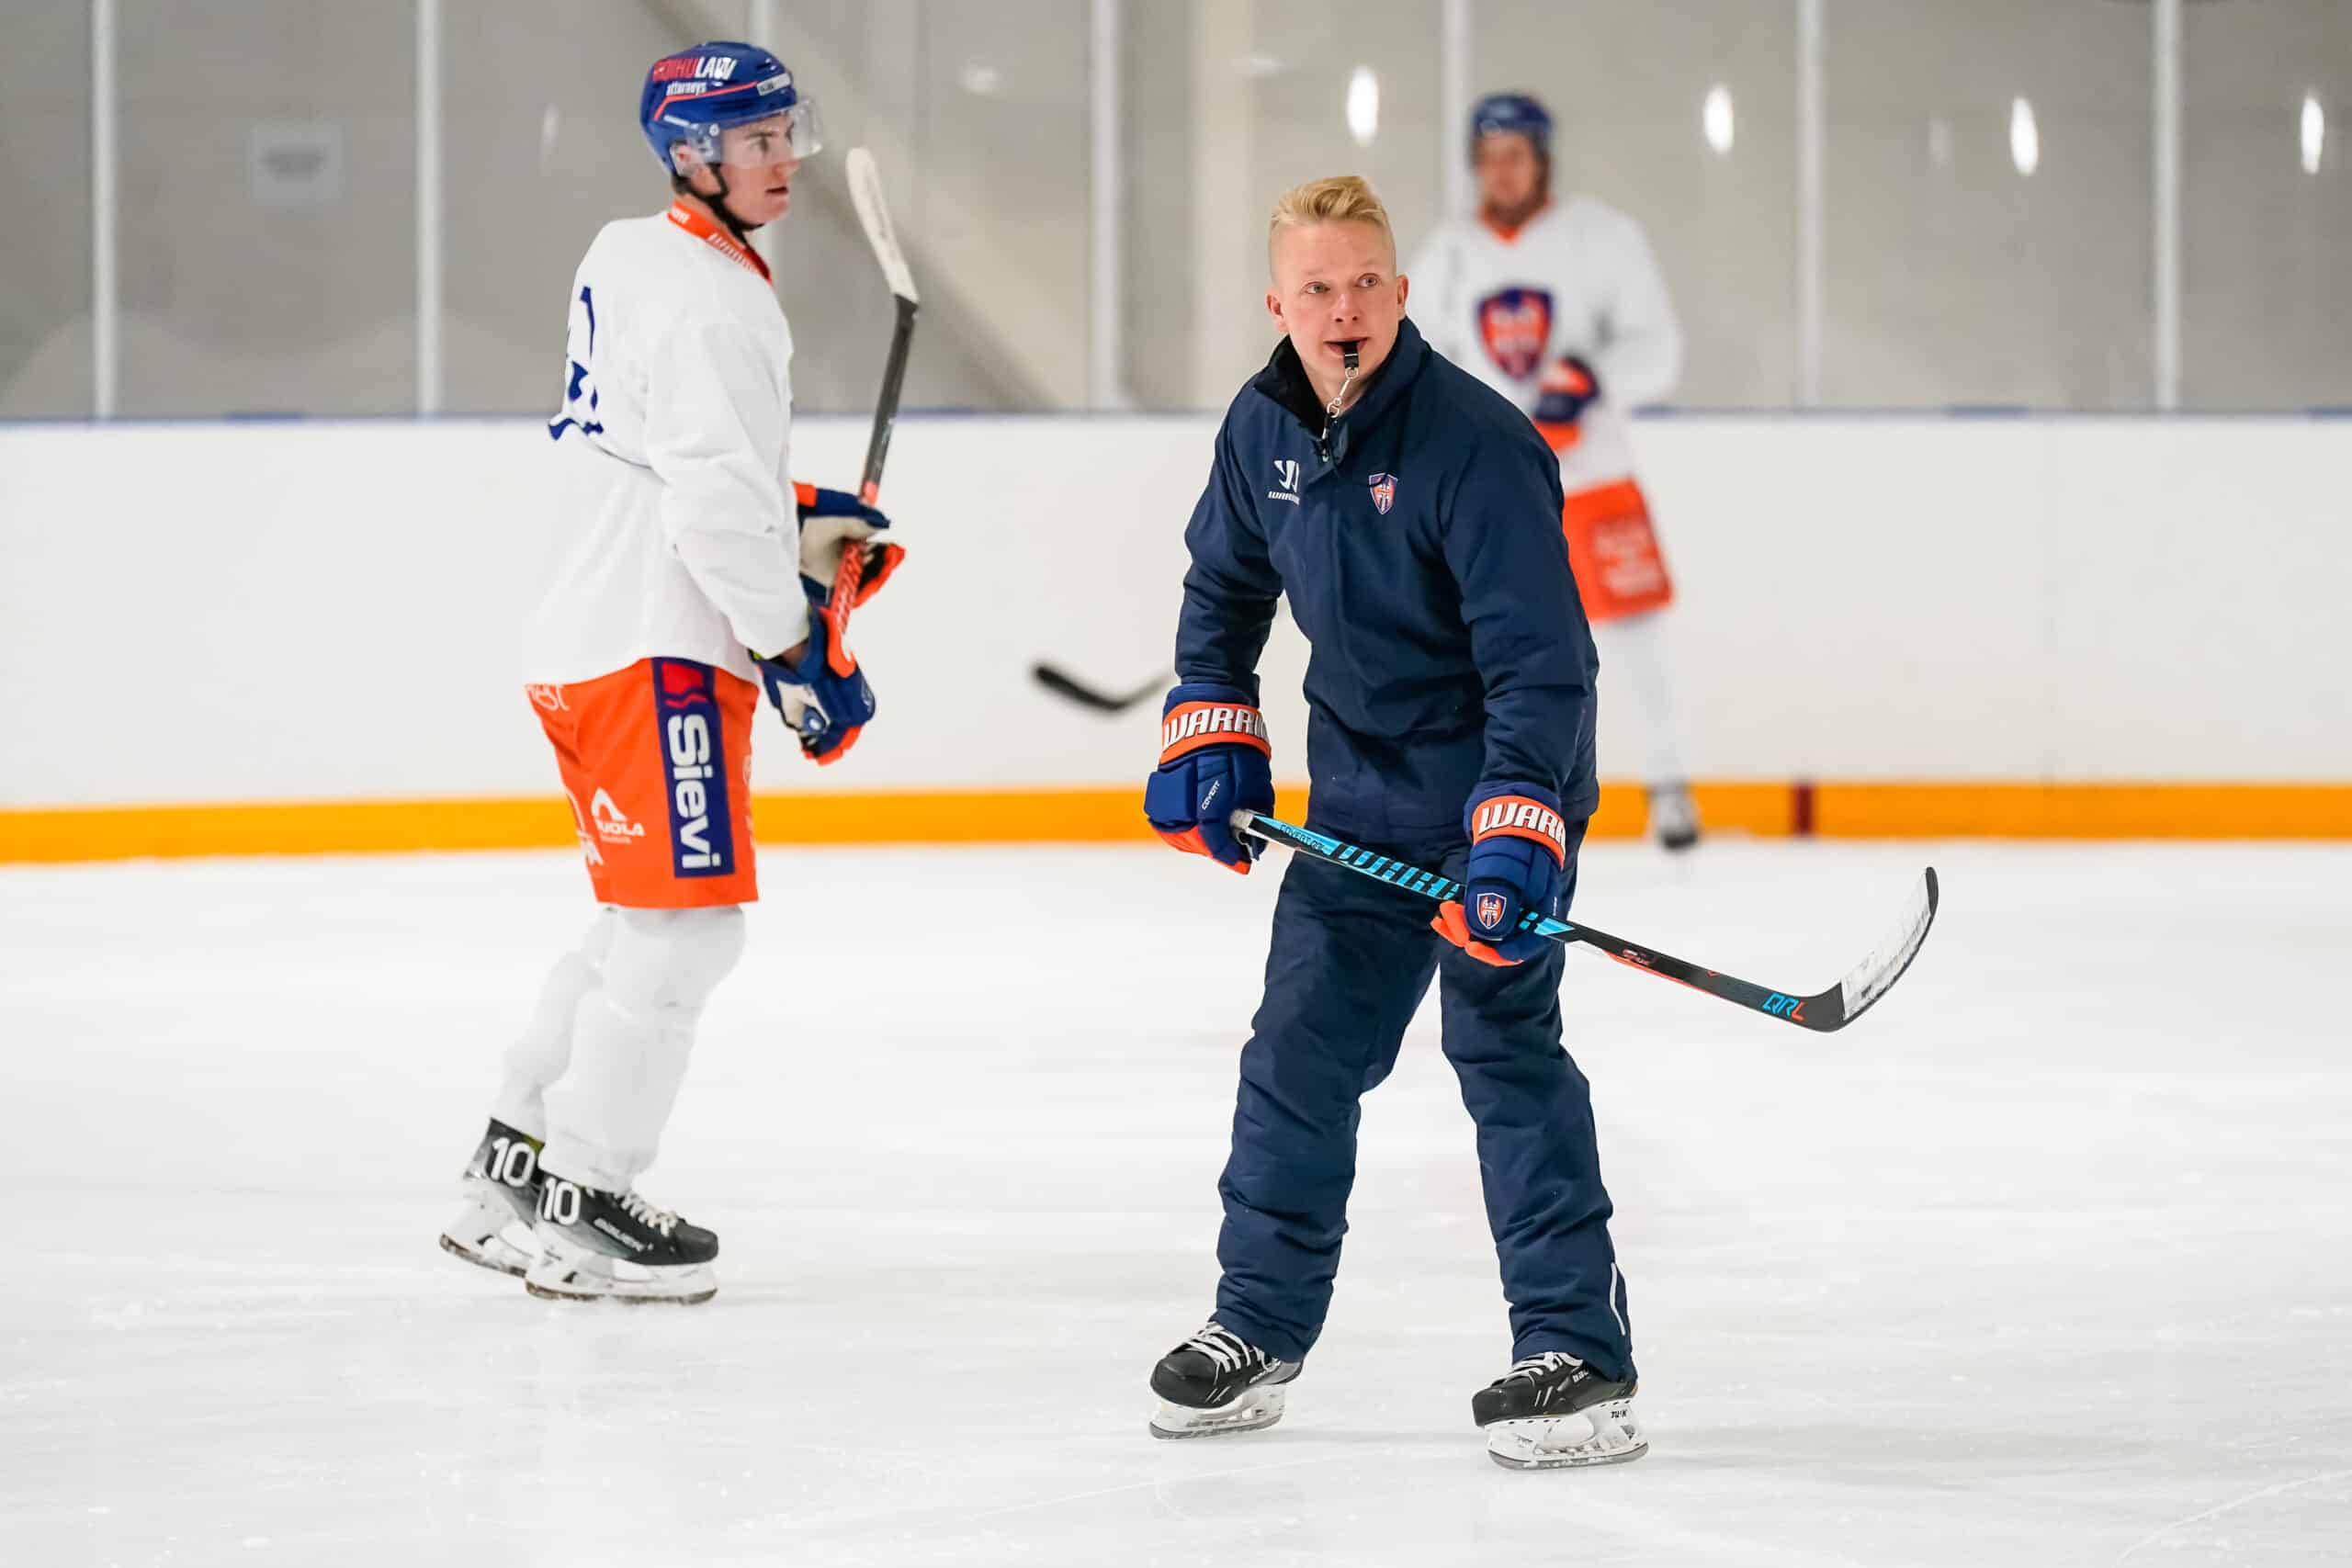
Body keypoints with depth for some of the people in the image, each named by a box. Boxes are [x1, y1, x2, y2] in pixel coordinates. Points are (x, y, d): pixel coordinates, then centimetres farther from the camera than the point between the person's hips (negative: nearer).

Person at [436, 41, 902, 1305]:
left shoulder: (631, 259, 16)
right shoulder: (709, 302, -16)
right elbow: (714, 506, -22)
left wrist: (802, 524, 18)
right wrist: (796, 644, -15)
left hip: (591, 642, 10)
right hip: (656, 653, -10)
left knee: (644, 926, 18)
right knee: (681, 930, -7)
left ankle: (511, 1173, 22)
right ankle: (575, 1210, -4)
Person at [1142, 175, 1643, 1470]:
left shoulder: (1474, 440, -23)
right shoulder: (1262, 427, -1)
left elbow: (1541, 659, -27)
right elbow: (1224, 584, 19)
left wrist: (1514, 838, -34)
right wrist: (1208, 736, 9)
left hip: (1494, 780, -7)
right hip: (1358, 786, 7)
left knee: (1504, 1043, -14)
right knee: (1300, 1045, 10)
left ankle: (1580, 1357, -12)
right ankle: (1258, 1326, 25)